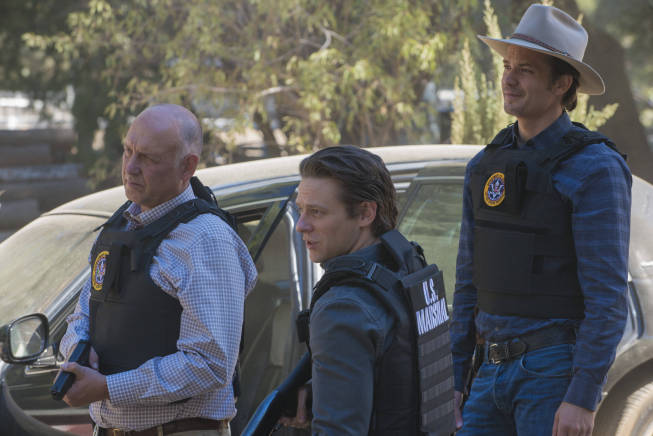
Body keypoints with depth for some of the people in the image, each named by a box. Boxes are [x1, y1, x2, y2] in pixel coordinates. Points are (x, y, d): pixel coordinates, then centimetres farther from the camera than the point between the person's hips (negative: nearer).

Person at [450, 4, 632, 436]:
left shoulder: (595, 170, -13)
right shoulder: (487, 166, 11)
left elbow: (608, 295, -17)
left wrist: (583, 399, -22)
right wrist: (454, 380, 13)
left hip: (559, 371, -7)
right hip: (496, 371, 7)